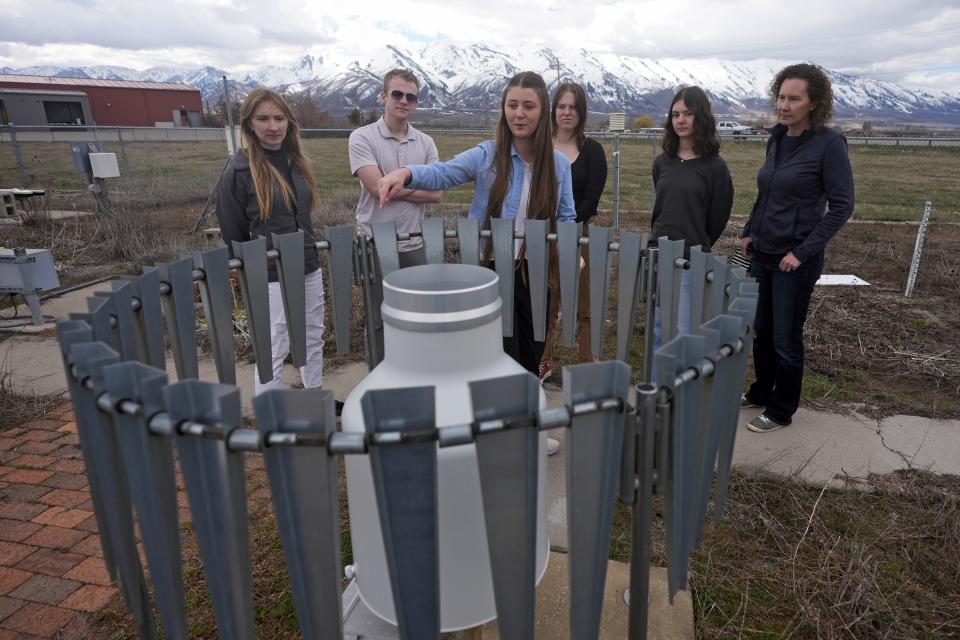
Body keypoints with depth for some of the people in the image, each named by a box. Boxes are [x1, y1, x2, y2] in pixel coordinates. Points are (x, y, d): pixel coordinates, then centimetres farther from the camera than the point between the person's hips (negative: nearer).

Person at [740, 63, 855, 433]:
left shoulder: (829, 143, -12)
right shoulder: (777, 139, 8)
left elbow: (842, 206, -12)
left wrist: (803, 252, -16)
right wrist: (750, 232, 9)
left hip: (795, 260, -6)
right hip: (762, 253, 6)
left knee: (786, 339, 4)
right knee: (761, 330, 16)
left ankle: (781, 411, 21)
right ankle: (760, 392, 34)